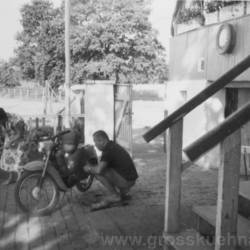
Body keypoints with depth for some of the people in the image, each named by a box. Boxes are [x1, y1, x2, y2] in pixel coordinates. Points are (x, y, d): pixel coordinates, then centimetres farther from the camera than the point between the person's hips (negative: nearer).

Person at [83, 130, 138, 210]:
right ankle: (123, 192, 17)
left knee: (98, 172, -12)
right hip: (131, 179, 10)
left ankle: (114, 195, -6)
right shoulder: (113, 145, 13)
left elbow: (98, 170, -27)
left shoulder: (108, 150, -17)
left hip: (125, 180, -10)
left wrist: (89, 168, -6)